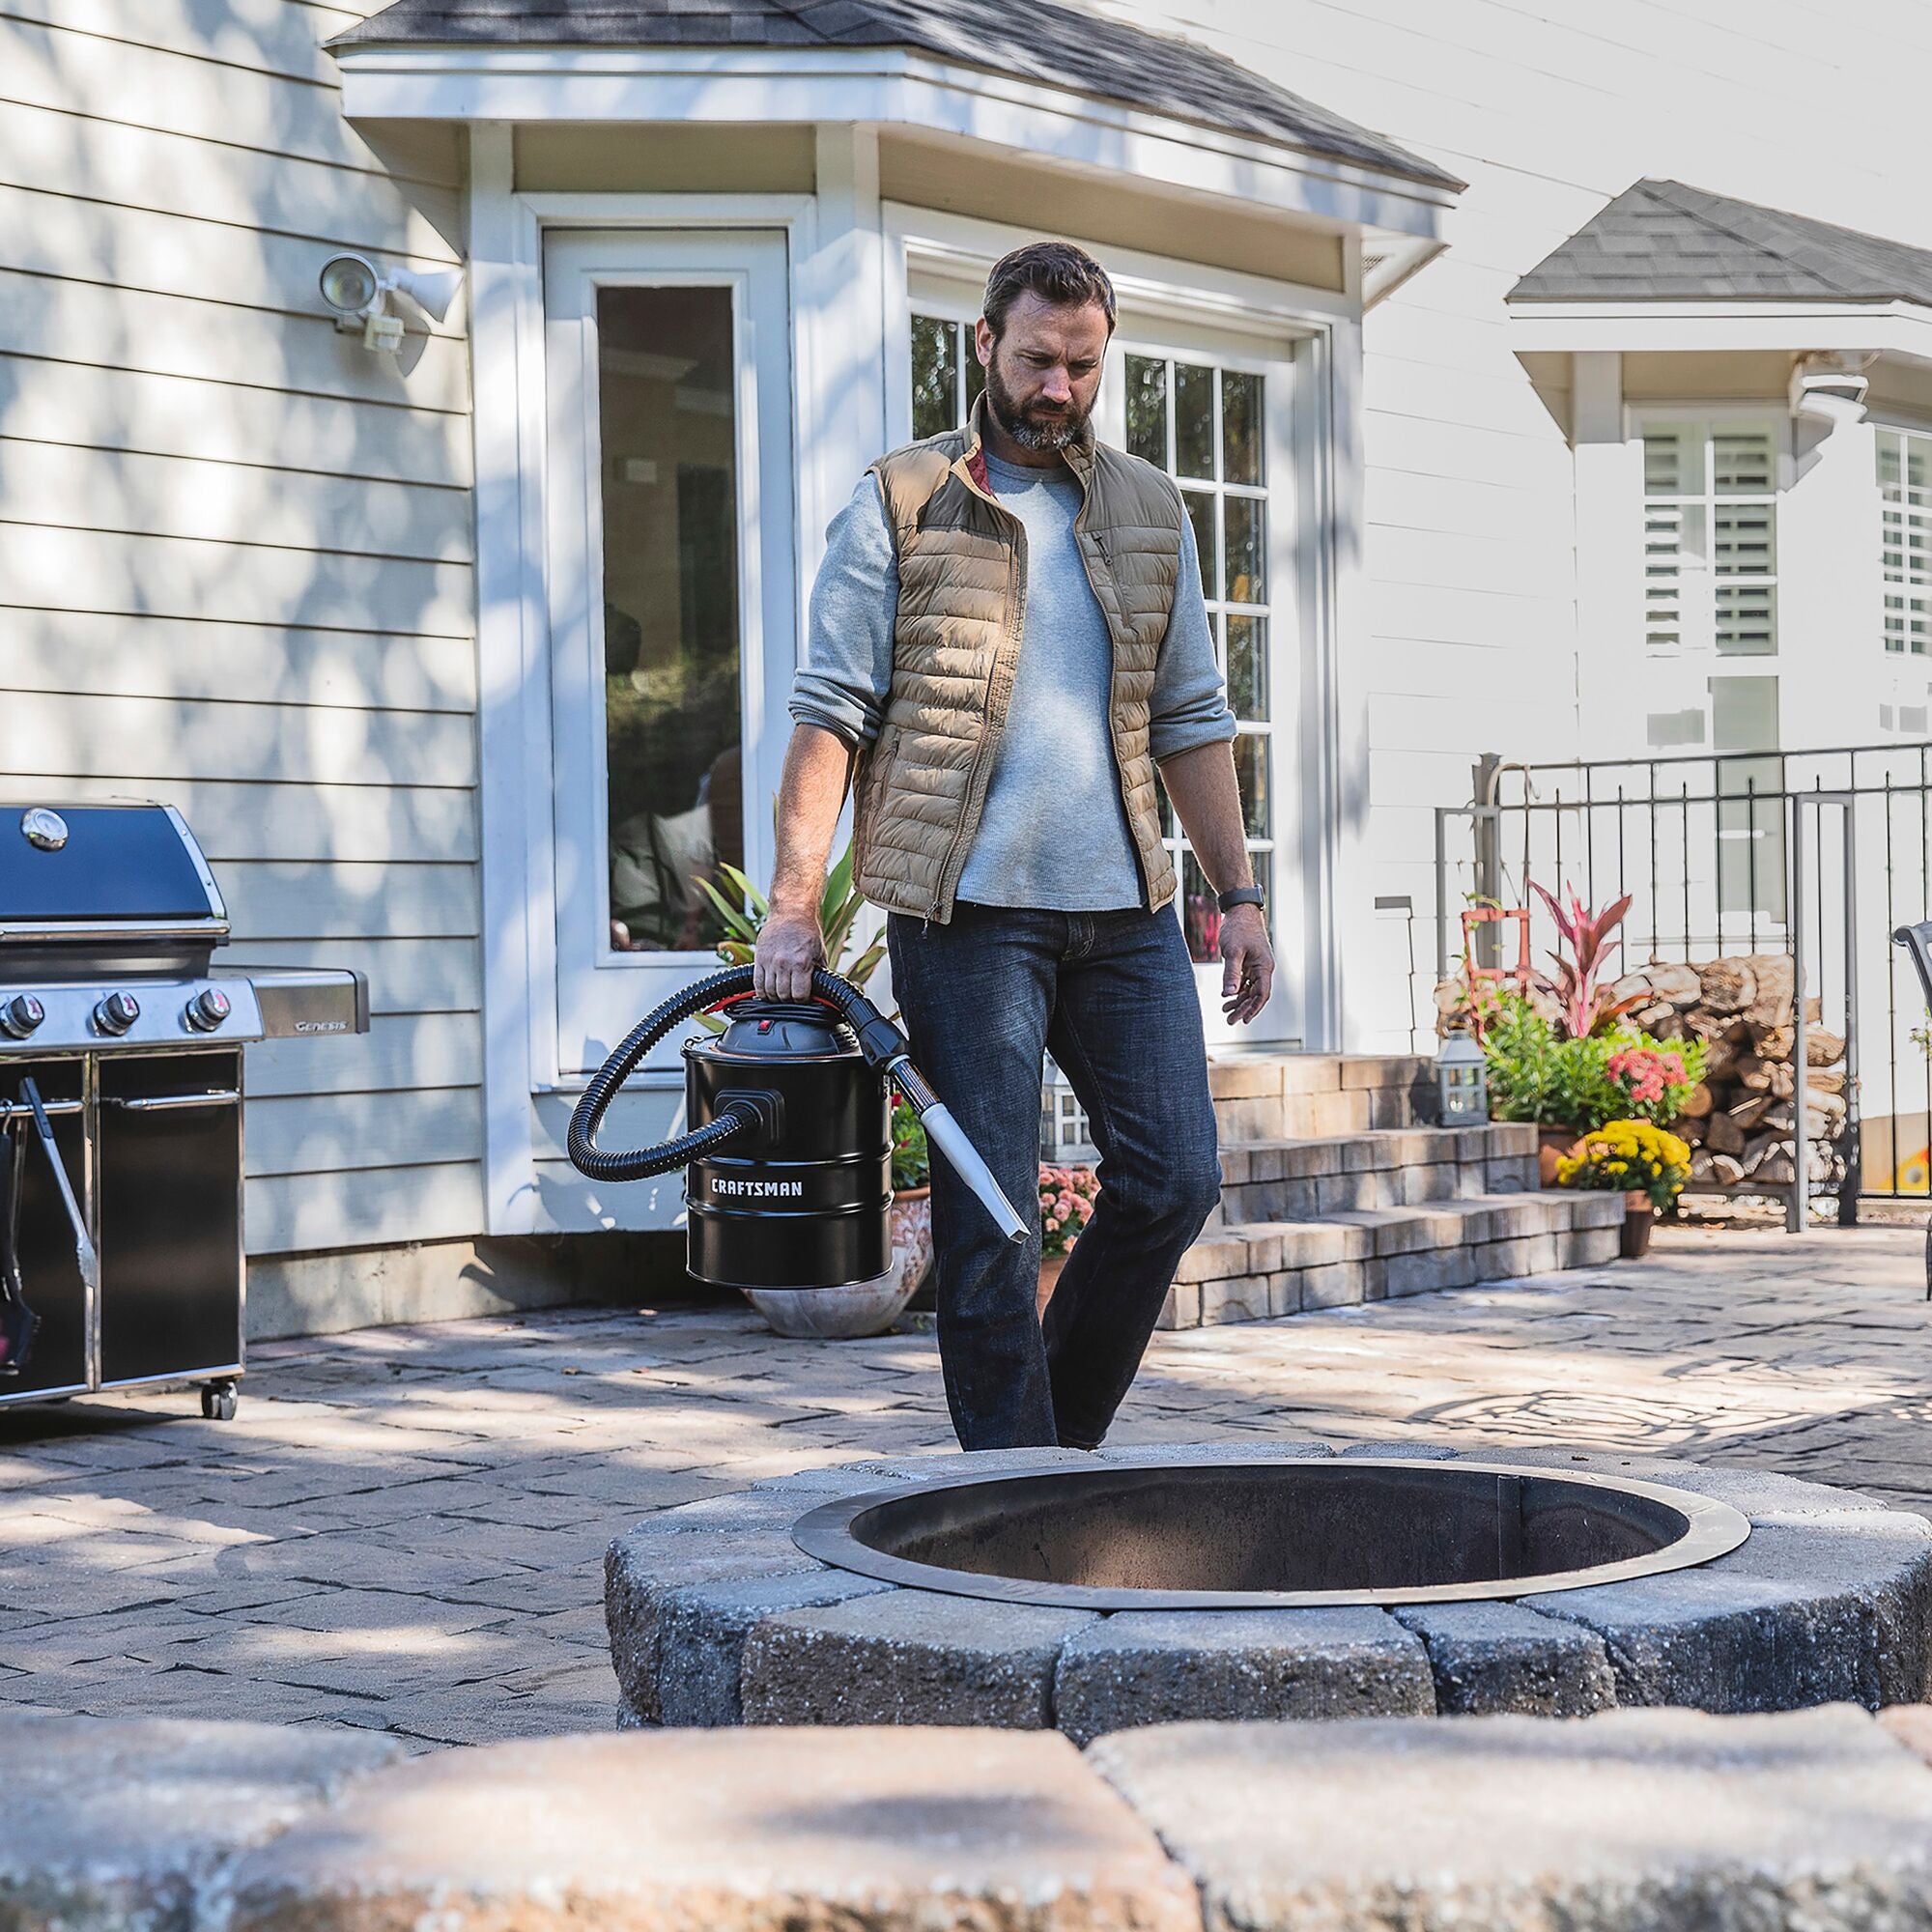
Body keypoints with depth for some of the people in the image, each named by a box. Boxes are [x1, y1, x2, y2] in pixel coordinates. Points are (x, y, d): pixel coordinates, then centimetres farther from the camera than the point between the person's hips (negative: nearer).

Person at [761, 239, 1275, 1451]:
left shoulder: (1150, 510, 15)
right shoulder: (900, 504, 2)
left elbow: (1191, 720, 17)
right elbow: (832, 711, -2)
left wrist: (1241, 893, 10)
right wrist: (795, 903, -10)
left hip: (1126, 906, 5)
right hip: (967, 908, -4)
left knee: (1176, 1180, 2)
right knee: (990, 1217, -3)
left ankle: (1062, 1435, 21)